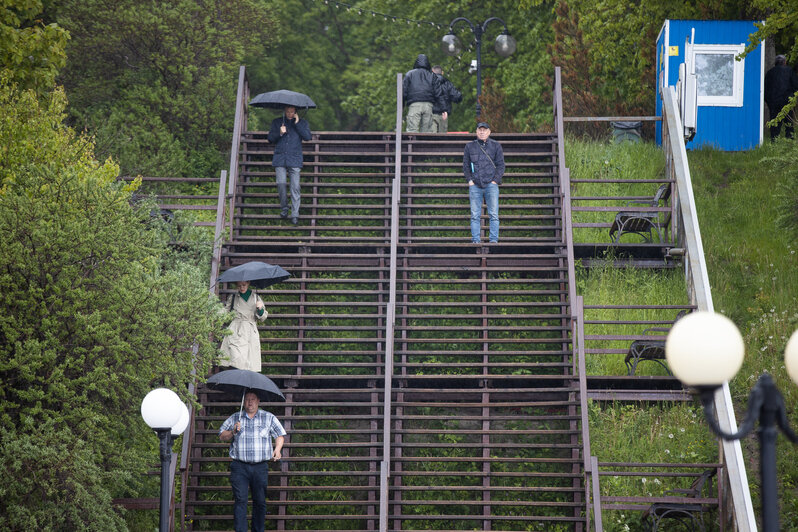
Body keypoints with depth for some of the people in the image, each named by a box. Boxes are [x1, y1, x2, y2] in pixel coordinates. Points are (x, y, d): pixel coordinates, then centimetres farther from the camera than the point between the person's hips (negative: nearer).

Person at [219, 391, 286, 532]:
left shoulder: (269, 418, 12)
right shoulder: (234, 418, 12)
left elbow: (280, 435, 13)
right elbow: (222, 436, 13)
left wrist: (277, 449, -5)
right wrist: (233, 432, -7)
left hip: (260, 467, 1)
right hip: (239, 467, -1)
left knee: (260, 502, 3)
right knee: (240, 500, -9)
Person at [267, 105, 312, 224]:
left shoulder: (302, 123, 11)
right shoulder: (277, 122, 14)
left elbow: (307, 137, -2)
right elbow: (270, 138, 11)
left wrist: (297, 123, -6)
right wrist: (279, 133, -8)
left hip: (294, 159, -1)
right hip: (280, 159, 1)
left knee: (295, 187, -8)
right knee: (281, 183, -12)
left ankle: (295, 214, -4)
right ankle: (284, 207, 11)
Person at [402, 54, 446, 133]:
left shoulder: (409, 74, 11)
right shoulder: (432, 76, 16)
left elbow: (404, 92, 6)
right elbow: (438, 94, 8)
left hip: (414, 105, -2)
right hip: (428, 105, 2)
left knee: (412, 130, -8)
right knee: (426, 131, 4)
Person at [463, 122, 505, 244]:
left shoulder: (496, 146, 9)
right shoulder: (470, 146, 12)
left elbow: (500, 165, 7)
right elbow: (465, 165, 14)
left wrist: (495, 180, -4)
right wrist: (469, 180, 2)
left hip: (491, 184, -1)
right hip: (475, 186, 1)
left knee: (493, 215, -4)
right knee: (475, 215, -1)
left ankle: (493, 240, -1)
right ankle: (475, 240, 3)